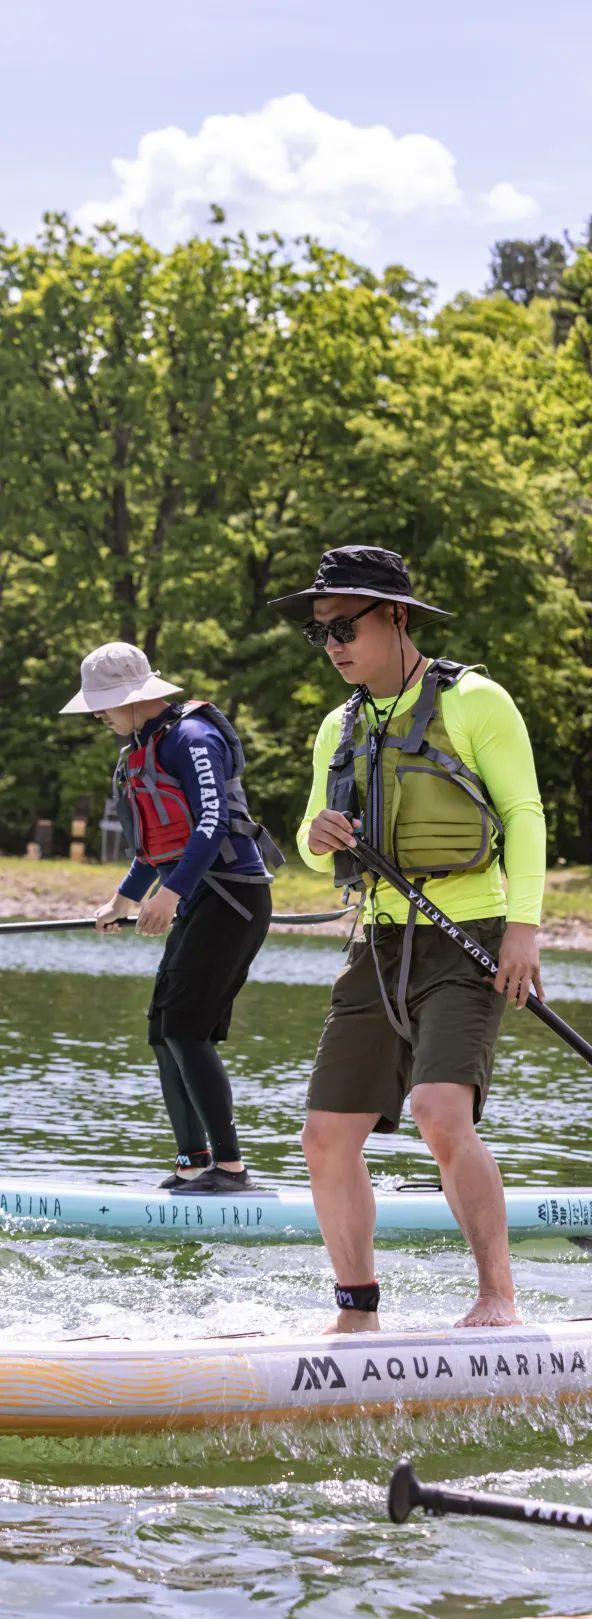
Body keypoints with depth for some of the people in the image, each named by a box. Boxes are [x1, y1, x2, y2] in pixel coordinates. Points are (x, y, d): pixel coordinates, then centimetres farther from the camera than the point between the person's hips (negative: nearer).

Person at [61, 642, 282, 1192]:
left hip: (231, 897, -10)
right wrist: (123, 899, 41)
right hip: (196, 905, 10)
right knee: (165, 1036, 8)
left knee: (185, 1029, -17)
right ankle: (193, 1165, 14)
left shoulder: (192, 738, -13)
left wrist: (171, 892, -33)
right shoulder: (143, 746, 18)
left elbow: (212, 822, -24)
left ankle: (230, 1167, -18)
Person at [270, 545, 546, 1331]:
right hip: (381, 947, 7)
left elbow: (523, 813, -5)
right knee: (328, 1139, 1)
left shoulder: (473, 702, -2)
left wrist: (524, 925, -16)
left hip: (468, 945, -7)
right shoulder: (341, 729, 17)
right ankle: (357, 1313, 15)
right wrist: (317, 837, -5)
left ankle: (499, 1299, -21)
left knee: (441, 1113, -26)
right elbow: (315, 847, 20)